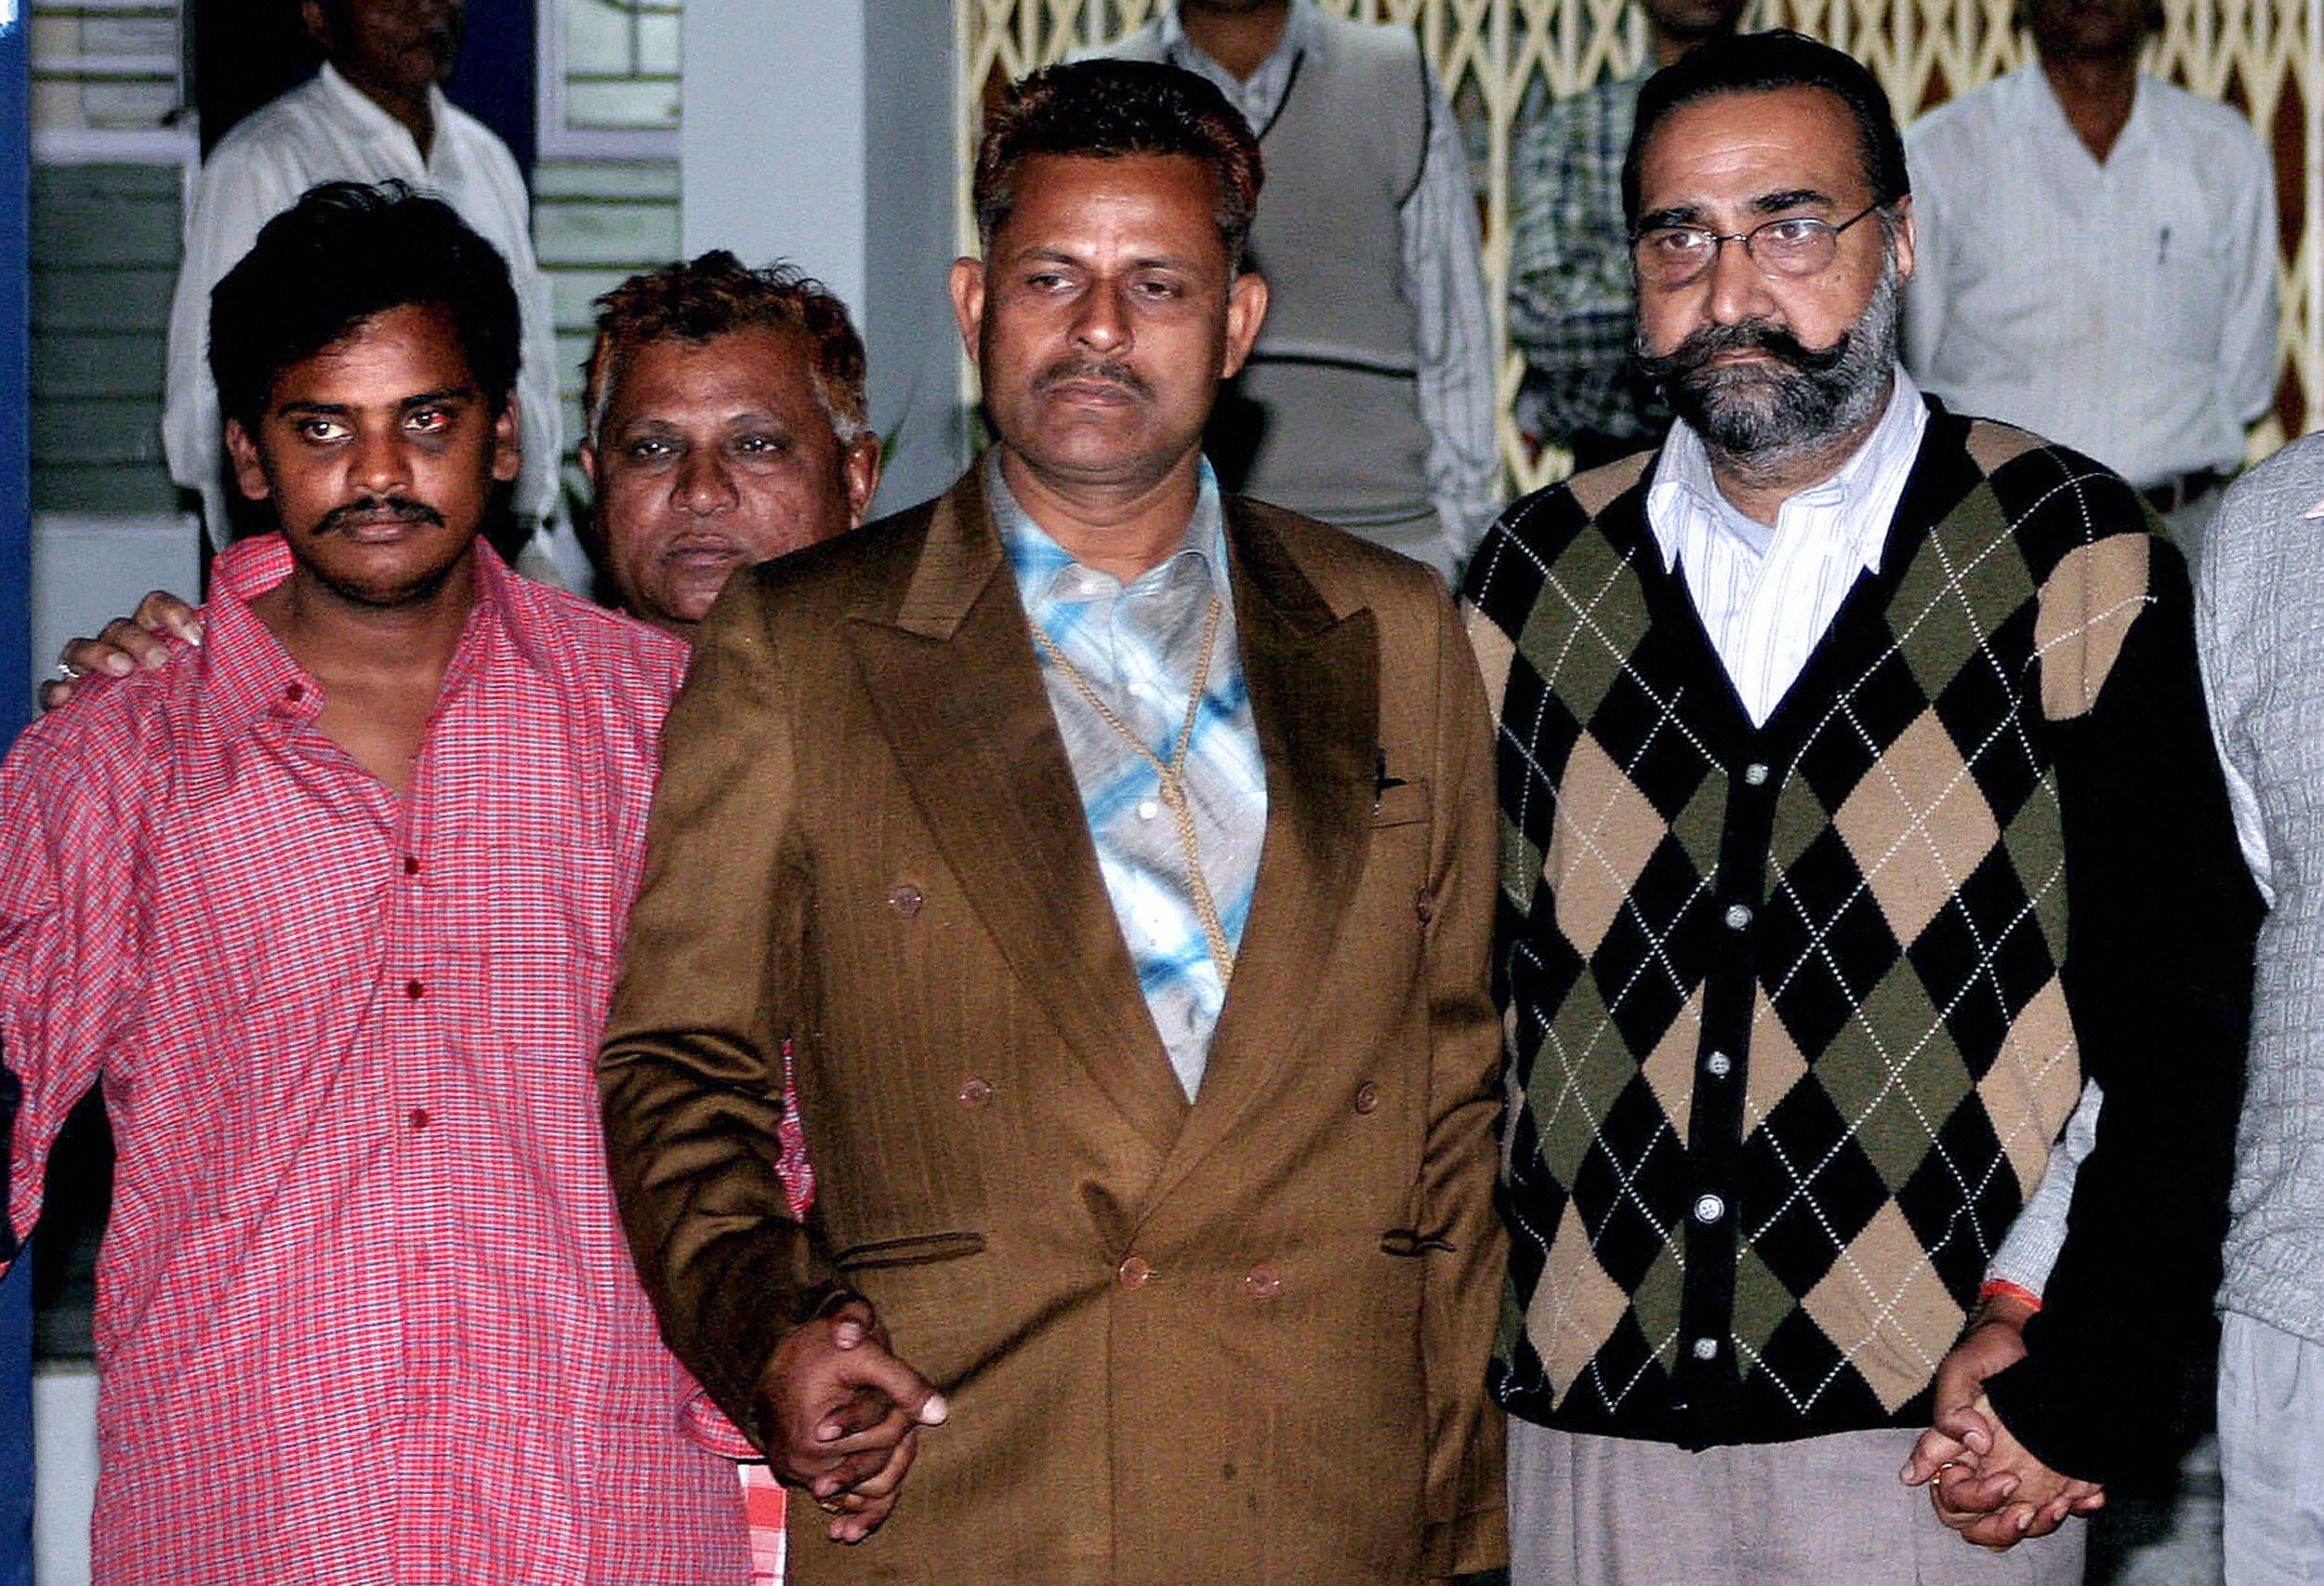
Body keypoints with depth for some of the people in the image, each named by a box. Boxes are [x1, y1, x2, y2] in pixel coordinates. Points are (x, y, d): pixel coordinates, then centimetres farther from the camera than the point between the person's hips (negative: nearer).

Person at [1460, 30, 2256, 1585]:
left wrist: (2094, 1397, -9)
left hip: (1951, 1448, -3)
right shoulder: (1538, 576, 7)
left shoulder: (2073, 562, -2)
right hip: (1589, 1433, 3)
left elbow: (2179, 1020, -4)